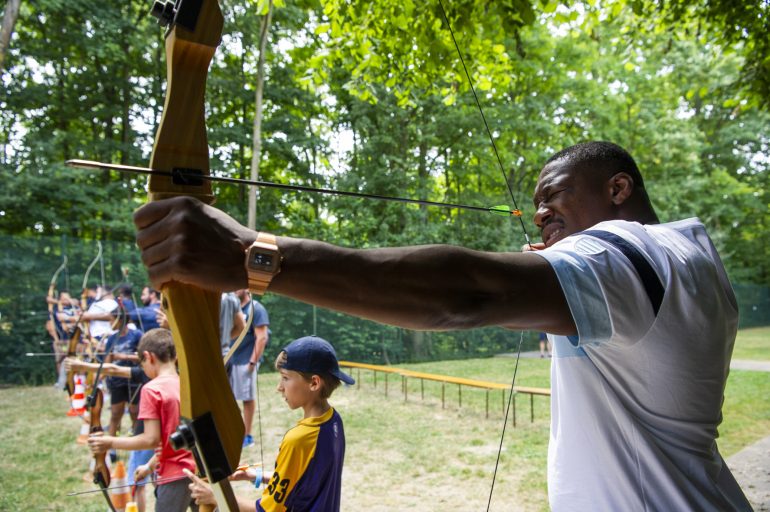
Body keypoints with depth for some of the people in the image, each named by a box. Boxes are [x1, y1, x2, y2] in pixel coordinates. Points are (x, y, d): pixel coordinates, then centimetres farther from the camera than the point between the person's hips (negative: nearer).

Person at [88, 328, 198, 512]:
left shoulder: (152, 389, -13)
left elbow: (152, 439, -16)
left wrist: (111, 443, -6)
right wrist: (150, 465, 22)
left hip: (175, 476, -6)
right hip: (199, 470, 6)